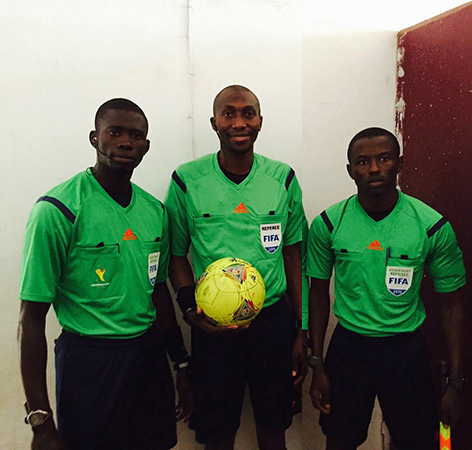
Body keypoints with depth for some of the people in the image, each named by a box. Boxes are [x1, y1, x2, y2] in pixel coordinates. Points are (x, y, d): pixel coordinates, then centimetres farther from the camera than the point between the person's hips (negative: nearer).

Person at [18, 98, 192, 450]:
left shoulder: (155, 210, 2)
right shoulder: (57, 210, -15)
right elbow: (32, 318, -13)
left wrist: (182, 365, 15)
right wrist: (41, 421, -13)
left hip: (150, 355, 6)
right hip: (89, 361, -5)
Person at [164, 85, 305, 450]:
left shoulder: (283, 178, 0)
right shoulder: (187, 180, -6)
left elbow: (293, 255, 4)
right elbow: (177, 255, 2)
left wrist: (302, 331, 4)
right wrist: (191, 307, -14)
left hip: (274, 320, 2)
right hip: (213, 325, -1)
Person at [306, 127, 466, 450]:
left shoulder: (433, 226, -11)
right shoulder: (328, 224, -9)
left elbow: (452, 305, -3)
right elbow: (319, 293, 1)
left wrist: (455, 383, -3)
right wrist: (317, 366, 1)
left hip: (407, 349, 0)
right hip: (348, 346, 1)